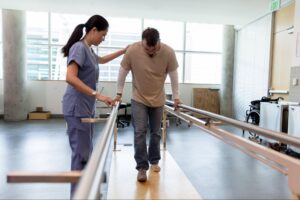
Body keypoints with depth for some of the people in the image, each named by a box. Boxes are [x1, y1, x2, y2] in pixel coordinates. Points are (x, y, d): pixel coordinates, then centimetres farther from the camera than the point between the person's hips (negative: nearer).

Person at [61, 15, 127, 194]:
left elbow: (102, 60, 37)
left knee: (87, 152, 16)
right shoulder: (79, 47, -13)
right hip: (77, 108, -10)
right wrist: (97, 95, -30)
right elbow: (70, 78, -26)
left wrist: (123, 51, 39)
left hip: (87, 108, 10)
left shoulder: (89, 50, 14)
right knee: (81, 153, -5)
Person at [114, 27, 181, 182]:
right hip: (138, 99, -1)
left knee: (156, 133, 10)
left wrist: (176, 97, 2)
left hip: (158, 99, 2)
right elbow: (123, 72, -6)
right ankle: (142, 167, 4)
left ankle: (154, 161, 30)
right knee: (140, 132, -8)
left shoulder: (168, 52, -16)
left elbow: (173, 75, -4)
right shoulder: (132, 50, -19)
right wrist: (119, 93, 0)